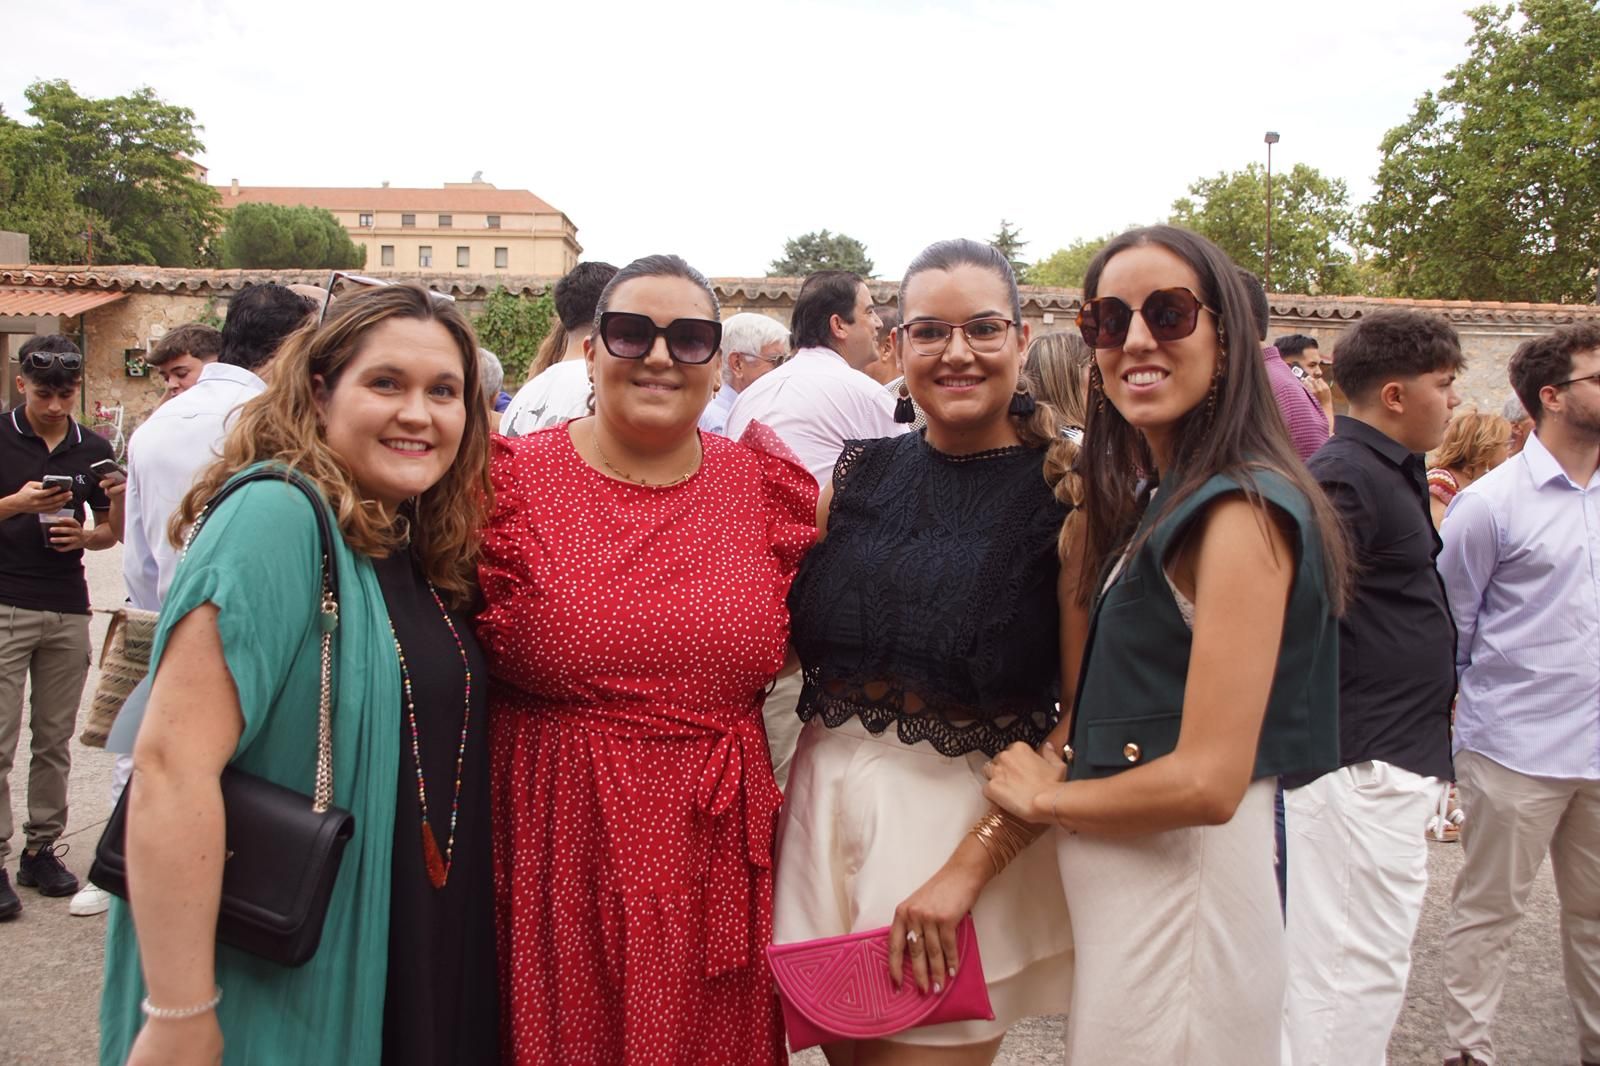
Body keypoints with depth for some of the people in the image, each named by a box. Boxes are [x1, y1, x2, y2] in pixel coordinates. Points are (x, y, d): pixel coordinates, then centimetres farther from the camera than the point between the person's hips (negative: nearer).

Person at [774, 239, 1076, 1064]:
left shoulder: (1068, 492, -8)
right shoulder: (862, 472, 5)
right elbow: (796, 635, 12)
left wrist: (968, 867, -18)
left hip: (968, 817, -4)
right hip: (827, 798, 4)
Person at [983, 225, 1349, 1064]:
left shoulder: (1242, 507, -19)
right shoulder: (1158, 500, 11)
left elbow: (1208, 780, -23)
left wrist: (1045, 797, -10)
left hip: (1191, 890, -9)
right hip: (1125, 888, 9)